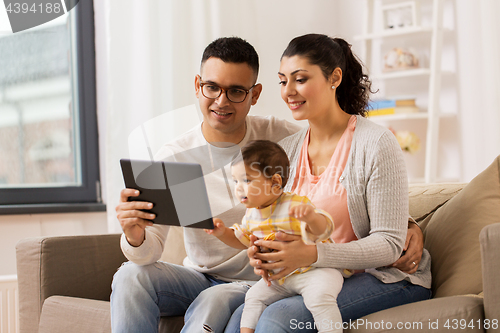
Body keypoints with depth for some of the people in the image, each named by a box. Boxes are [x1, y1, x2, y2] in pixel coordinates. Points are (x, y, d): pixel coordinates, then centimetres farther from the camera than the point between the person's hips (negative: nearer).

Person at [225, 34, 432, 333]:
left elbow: (389, 244, -16)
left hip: (387, 278, -5)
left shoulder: (376, 143, -13)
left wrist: (312, 254, -29)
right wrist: (266, 255, -13)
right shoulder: (286, 151, 7)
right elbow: (280, 232, 12)